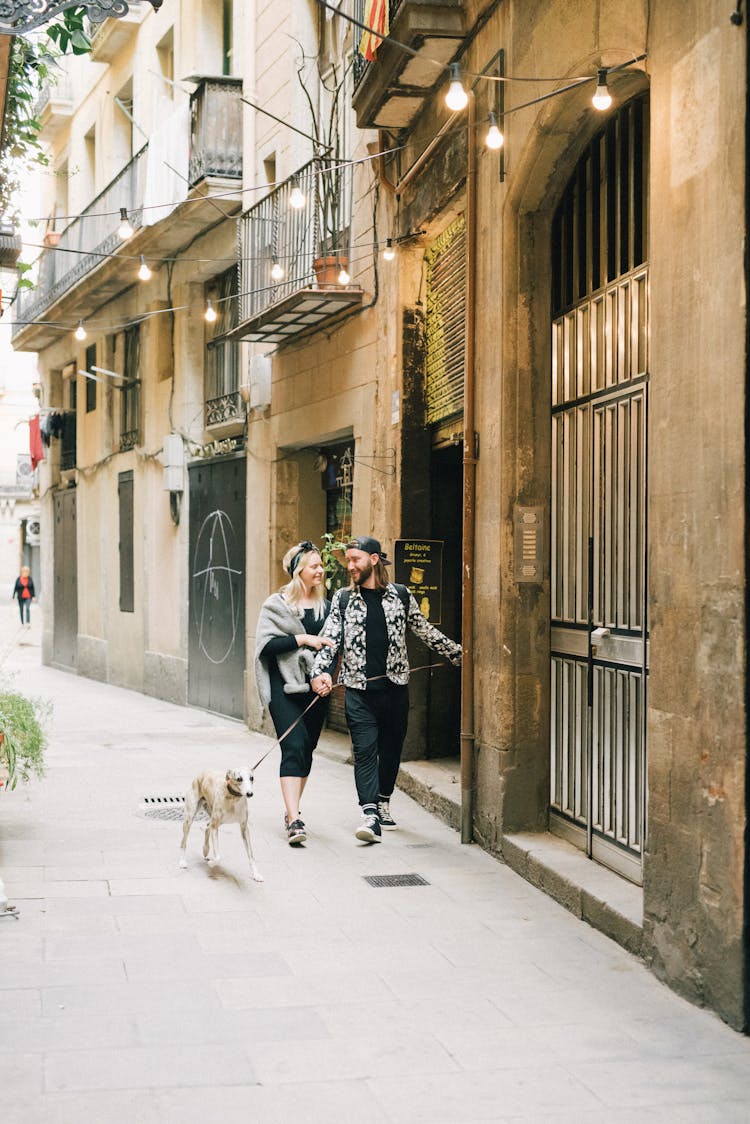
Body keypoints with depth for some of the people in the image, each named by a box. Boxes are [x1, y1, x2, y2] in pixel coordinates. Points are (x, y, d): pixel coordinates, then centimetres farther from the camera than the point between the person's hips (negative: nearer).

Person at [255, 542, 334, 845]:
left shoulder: (325, 606, 13)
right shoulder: (276, 604, -2)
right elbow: (266, 645, -10)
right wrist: (302, 639, -16)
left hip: (315, 688, 5)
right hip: (285, 687, -5)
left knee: (307, 749, 9)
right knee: (293, 747, -14)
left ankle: (292, 811, 24)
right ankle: (295, 820, -19)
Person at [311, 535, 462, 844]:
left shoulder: (400, 595, 7)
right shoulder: (343, 599, 6)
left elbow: (426, 631, 16)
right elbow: (330, 639, -1)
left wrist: (458, 654, 18)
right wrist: (320, 672, -18)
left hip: (395, 688, 1)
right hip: (359, 690, -1)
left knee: (391, 748, 10)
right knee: (365, 749, -10)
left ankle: (383, 802, 30)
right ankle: (370, 815, -16)